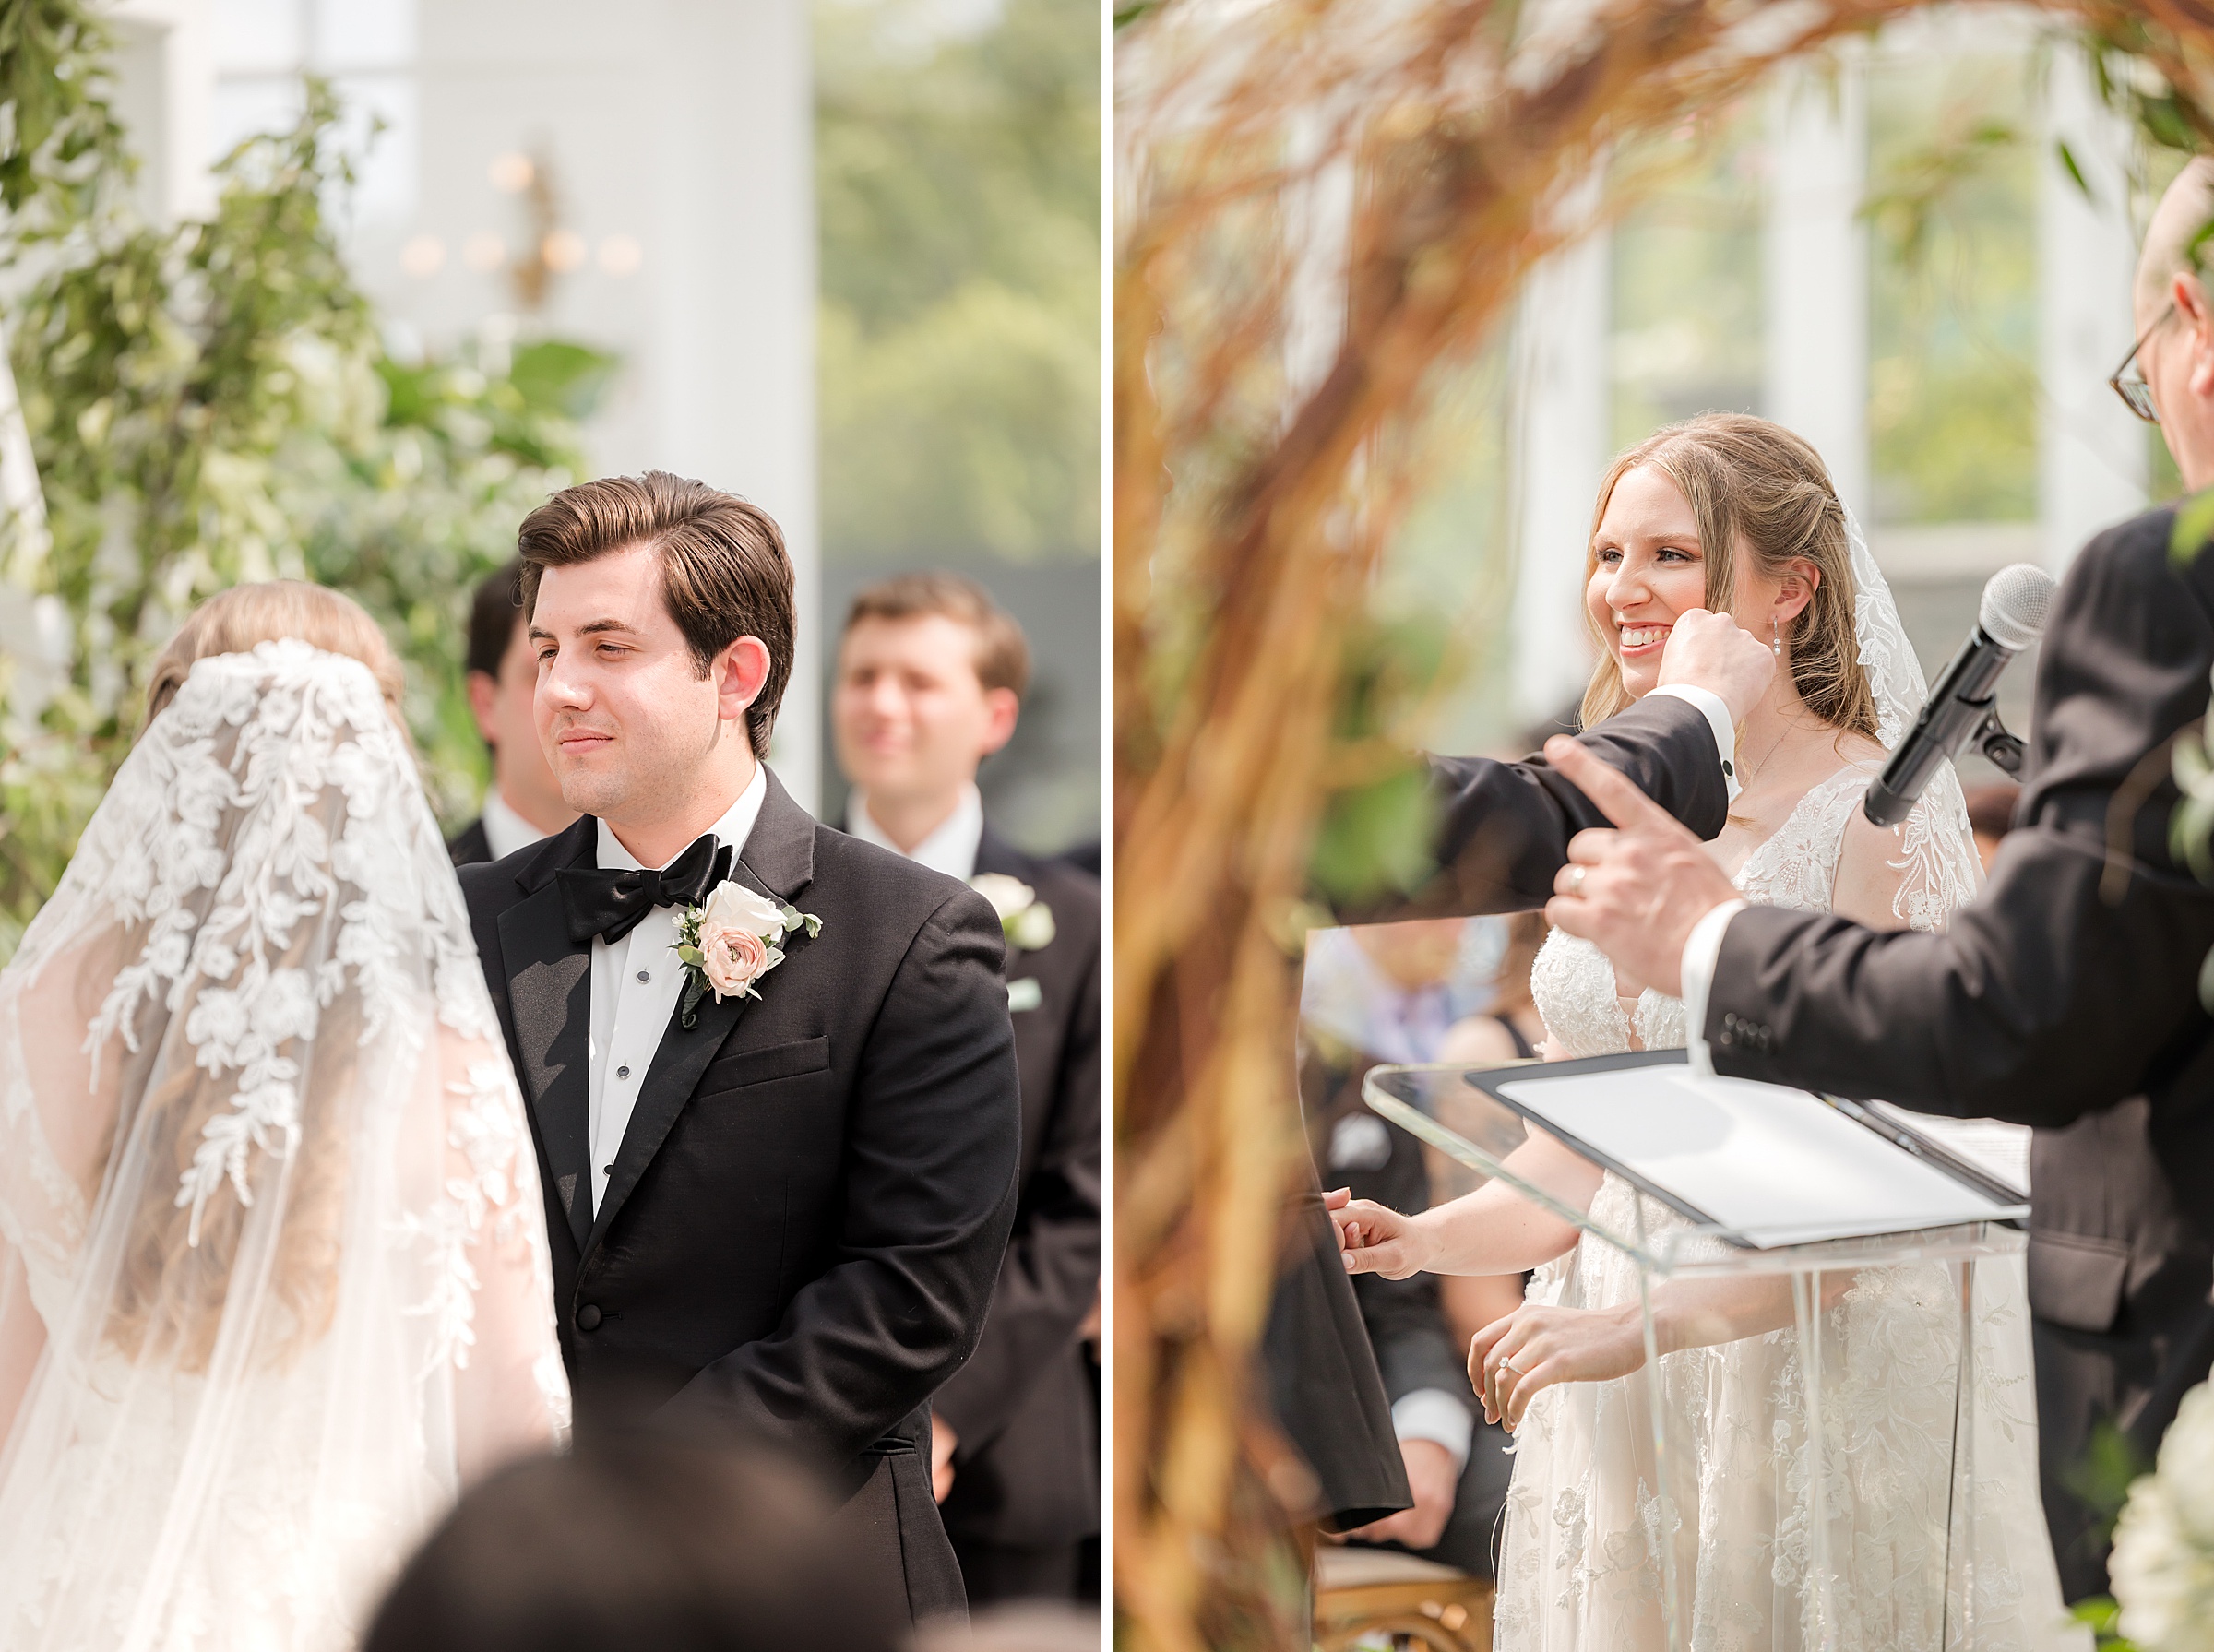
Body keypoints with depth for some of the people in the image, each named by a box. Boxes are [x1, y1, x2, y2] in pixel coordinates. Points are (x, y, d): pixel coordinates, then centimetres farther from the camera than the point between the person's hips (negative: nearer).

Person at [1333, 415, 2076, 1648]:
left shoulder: (1873, 819, -13)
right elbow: (1578, 1151, 12)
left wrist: (1639, 1326, -23)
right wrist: (1420, 1241, -6)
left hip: (1828, 1388, -6)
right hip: (1619, 1404, 6)